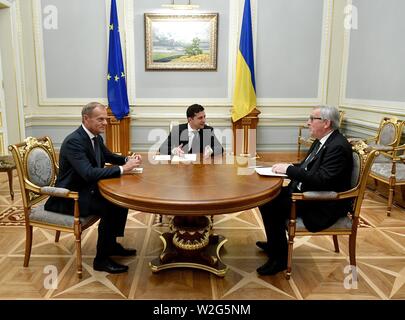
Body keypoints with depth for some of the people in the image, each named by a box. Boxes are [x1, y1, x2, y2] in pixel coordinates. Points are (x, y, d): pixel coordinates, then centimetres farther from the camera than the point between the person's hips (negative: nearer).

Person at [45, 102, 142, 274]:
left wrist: (128, 159, -3)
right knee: (109, 207, -25)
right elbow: (89, 173, -35)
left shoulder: (96, 137, 3)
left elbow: (109, 157, 18)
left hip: (87, 189, 9)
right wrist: (122, 169, -31)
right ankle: (101, 259, -9)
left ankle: (112, 244, 15)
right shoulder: (73, 141, -25)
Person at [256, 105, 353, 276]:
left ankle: (279, 258, -2)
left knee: (271, 207, -21)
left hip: (324, 205, -10)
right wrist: (287, 167, -1)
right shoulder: (322, 141, 9)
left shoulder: (338, 146, -21)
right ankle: (274, 244, 23)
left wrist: (289, 169, -24)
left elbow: (321, 179, -29)